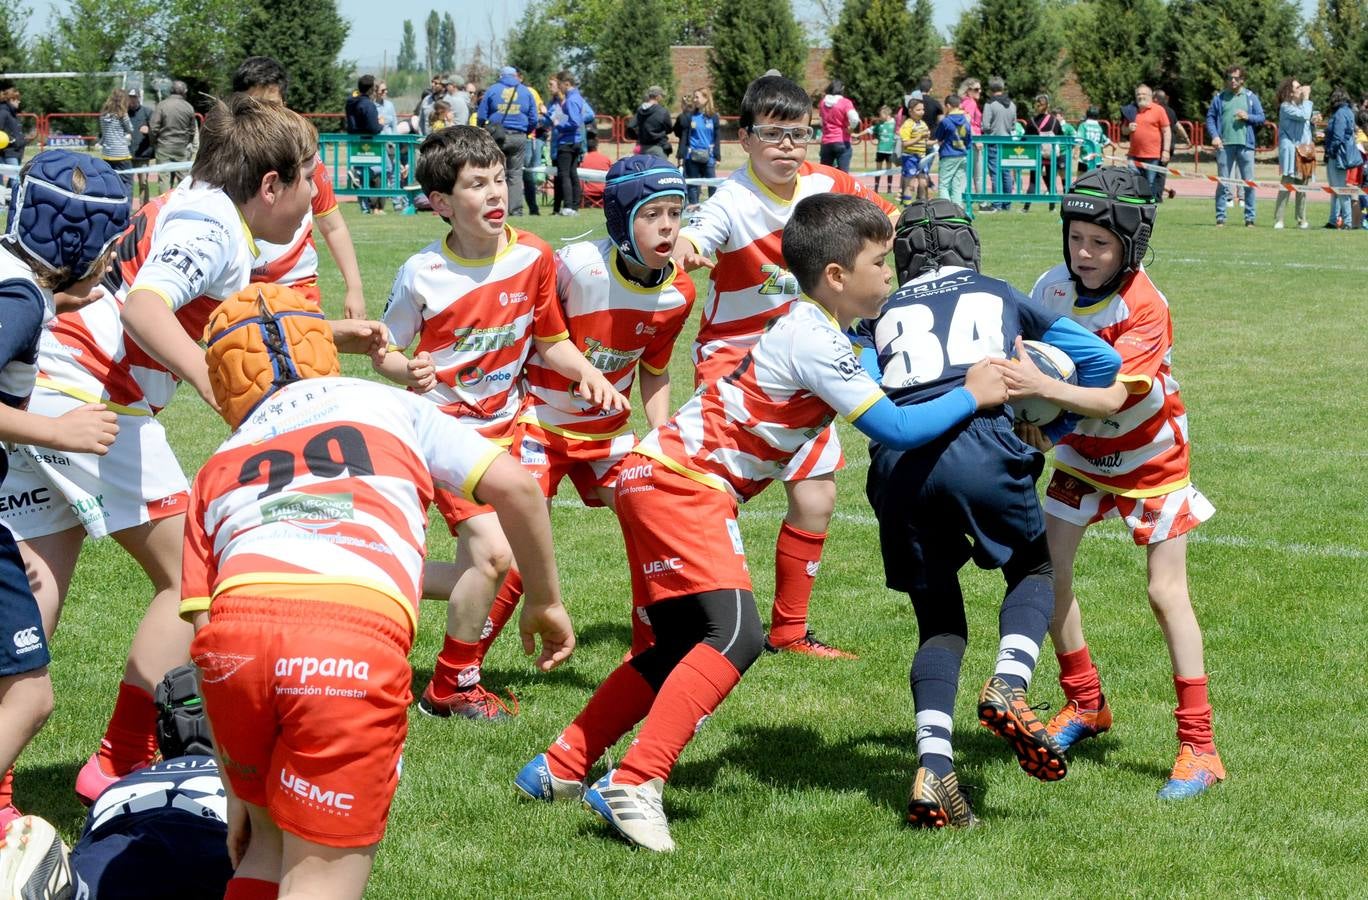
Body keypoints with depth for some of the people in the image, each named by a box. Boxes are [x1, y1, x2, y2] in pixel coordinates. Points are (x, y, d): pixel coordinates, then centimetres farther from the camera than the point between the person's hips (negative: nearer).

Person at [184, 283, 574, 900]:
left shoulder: (218, 468, 32)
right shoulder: (388, 407, 30)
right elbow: (513, 486, 17)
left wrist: (235, 790, 29)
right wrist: (545, 601, 32)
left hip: (236, 630, 3)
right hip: (358, 640, -3)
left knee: (268, 844, 25)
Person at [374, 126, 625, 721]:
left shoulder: (533, 257, -5)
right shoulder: (422, 275, -15)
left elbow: (548, 339, 8)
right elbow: (385, 354, -5)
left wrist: (587, 371, -10)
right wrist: (410, 371, -26)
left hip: (503, 424, 5)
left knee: (487, 569, 6)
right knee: (492, 551, -18)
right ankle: (453, 687, -1)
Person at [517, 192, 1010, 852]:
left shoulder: (816, 329, 14)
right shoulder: (815, 341, -16)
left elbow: (883, 416, 21)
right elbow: (895, 431, -18)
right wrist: (972, 397, -9)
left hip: (658, 478, 11)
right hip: (679, 483, -11)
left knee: (683, 648, 16)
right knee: (736, 634, -21)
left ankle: (560, 769, 21)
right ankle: (635, 785, -25)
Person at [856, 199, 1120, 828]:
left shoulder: (883, 316, 27)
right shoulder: (1001, 297, 28)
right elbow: (1102, 359, 28)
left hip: (897, 466, 2)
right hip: (979, 446, -2)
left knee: (939, 621, 14)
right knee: (1033, 569, 24)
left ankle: (932, 768, -7)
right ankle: (1008, 686, -5)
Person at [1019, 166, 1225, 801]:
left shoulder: (1144, 308, -29)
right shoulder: (1051, 289, -15)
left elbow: (1111, 398, -38)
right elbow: (1026, 357, -10)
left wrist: (1042, 387, -53)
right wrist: (1029, 418, -30)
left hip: (1149, 456, -5)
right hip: (1081, 451, 5)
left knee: (1166, 591, -9)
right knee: (1047, 571, -1)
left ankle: (1199, 747, -6)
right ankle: (1085, 705, 21)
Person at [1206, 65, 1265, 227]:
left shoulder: (1251, 97, 9)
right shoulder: (1219, 98, 8)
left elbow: (1261, 118, 10)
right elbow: (1210, 118, 5)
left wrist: (1248, 117, -9)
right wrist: (1214, 136, -9)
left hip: (1245, 145, 0)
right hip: (1224, 144, 0)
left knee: (1249, 183, 1)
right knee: (1223, 183, 2)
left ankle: (1249, 218, 6)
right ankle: (1220, 217, 5)